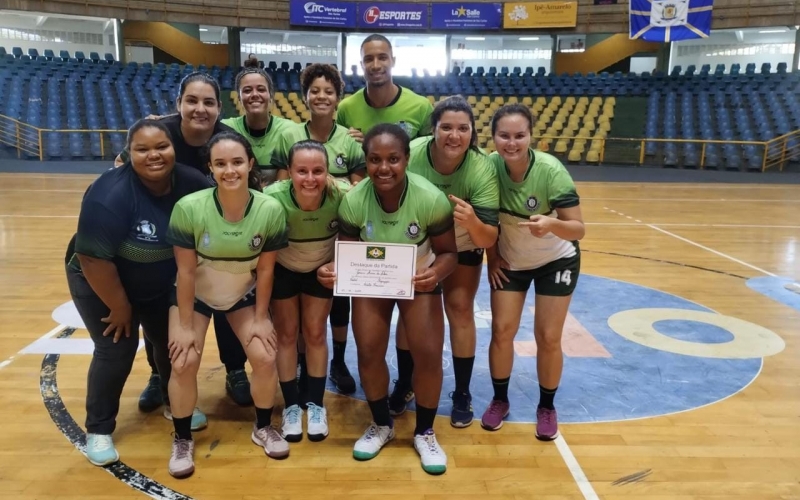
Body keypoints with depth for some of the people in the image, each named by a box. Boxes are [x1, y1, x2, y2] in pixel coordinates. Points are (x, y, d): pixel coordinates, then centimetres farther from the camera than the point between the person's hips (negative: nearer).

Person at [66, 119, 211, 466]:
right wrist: (120, 307, -21)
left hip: (159, 285, 5)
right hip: (100, 282, -5)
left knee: (172, 341, 9)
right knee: (116, 350, -7)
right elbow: (93, 258, -30)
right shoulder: (111, 194, -34)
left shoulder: (191, 183, -20)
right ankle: (98, 430, 13)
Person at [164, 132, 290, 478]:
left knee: (265, 358, -7)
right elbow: (186, 271, -20)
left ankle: (263, 428, 20)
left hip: (244, 295, 1)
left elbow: (265, 269, -13)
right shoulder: (189, 208, -31)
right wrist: (185, 326, -14)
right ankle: (182, 439, 16)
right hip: (194, 295, -1)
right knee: (184, 363, -10)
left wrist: (261, 318, -7)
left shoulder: (271, 210, -26)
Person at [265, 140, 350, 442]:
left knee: (315, 333, 9)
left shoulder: (343, 195, -34)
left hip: (322, 268, 1)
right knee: (286, 334, 8)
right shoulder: (273, 198, -37)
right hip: (282, 269, 0)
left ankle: (316, 405, 25)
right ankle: (291, 407, 24)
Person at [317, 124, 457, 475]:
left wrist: (436, 274, -40)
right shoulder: (353, 200, -26)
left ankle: (425, 433, 16)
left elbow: (448, 252, -18)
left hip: (420, 280, -1)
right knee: (368, 352, -5)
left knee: (429, 353, -10)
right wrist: (333, 270, -37)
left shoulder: (431, 199, -29)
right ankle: (381, 425, 24)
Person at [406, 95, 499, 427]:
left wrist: (472, 221, -50)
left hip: (462, 248, 0)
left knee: (460, 310, -3)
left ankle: (462, 394, 14)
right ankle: (404, 384, 25)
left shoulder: (482, 170, -31)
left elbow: (488, 240, -29)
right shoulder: (410, 155, -32)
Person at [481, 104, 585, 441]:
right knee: (502, 331, -1)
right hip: (510, 261, 2)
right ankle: (499, 400, 22)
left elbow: (578, 229, -28)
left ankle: (547, 407, 21)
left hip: (556, 260, -2)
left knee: (548, 338, -1)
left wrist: (551, 225, -47)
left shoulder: (551, 170, -29)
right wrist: (492, 257, -5)